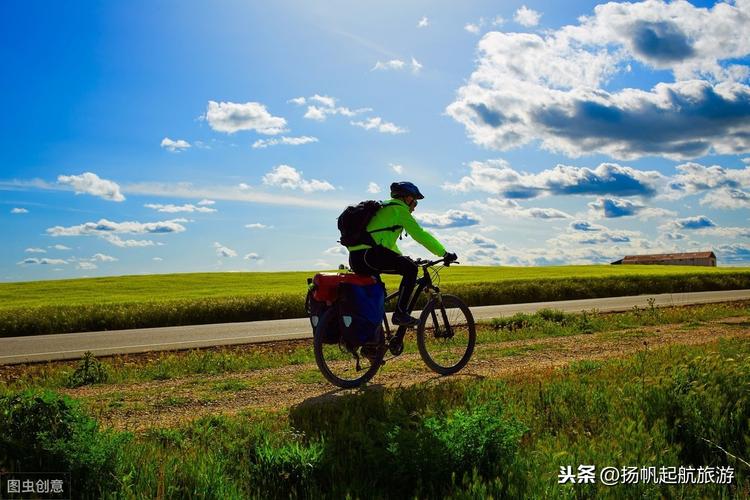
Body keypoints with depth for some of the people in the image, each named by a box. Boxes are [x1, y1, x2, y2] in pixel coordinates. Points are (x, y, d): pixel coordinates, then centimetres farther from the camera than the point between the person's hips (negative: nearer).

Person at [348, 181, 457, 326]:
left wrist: (402, 259, 43)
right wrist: (445, 254, 1)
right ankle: (400, 313, -8)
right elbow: (420, 234, -4)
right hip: (369, 254, -10)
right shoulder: (399, 209, 1)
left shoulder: (384, 208, 29)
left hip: (355, 257, 10)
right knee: (411, 269, -5)